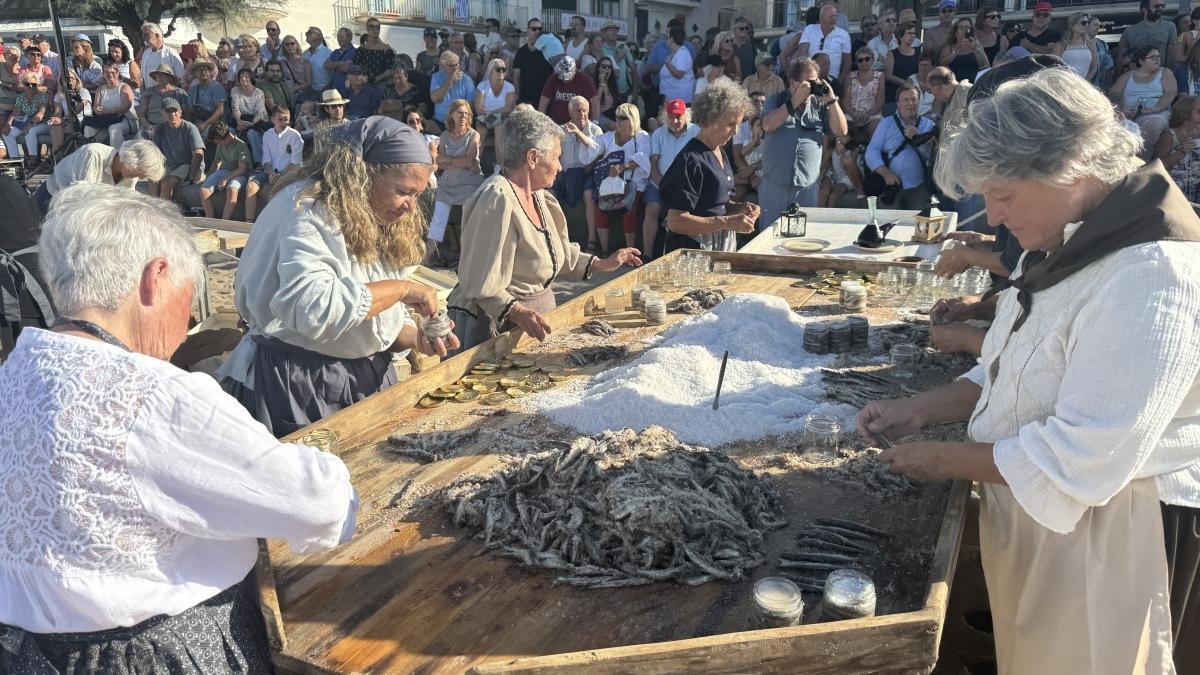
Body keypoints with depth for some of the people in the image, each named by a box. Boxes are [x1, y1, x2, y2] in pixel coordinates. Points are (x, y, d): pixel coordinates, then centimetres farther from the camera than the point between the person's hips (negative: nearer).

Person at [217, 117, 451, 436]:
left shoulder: (380, 222, 8)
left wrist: (413, 337, -6)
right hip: (295, 387, -7)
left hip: (369, 379, 8)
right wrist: (400, 288, -25)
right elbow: (312, 308, -32)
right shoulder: (307, 210, -17)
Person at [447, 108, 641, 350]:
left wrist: (603, 264, 19)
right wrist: (517, 312, -38)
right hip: (497, 324, -9)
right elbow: (480, 283, -26)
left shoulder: (538, 197, 10)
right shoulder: (498, 199, -21)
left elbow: (560, 254, 23)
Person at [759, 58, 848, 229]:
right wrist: (795, 101, -14)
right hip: (774, 183, -1)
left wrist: (831, 100, -7)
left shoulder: (820, 105, 9)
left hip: (808, 185, 1)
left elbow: (841, 131, 1)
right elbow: (768, 126, -12)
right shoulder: (776, 101, 7)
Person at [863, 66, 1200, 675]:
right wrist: (920, 411, -1)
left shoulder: (1151, 277, -27)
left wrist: (942, 460, -17)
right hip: (1031, 508, 8)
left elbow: (1078, 463, -29)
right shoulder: (1076, 239, 5)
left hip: (1099, 528, -8)